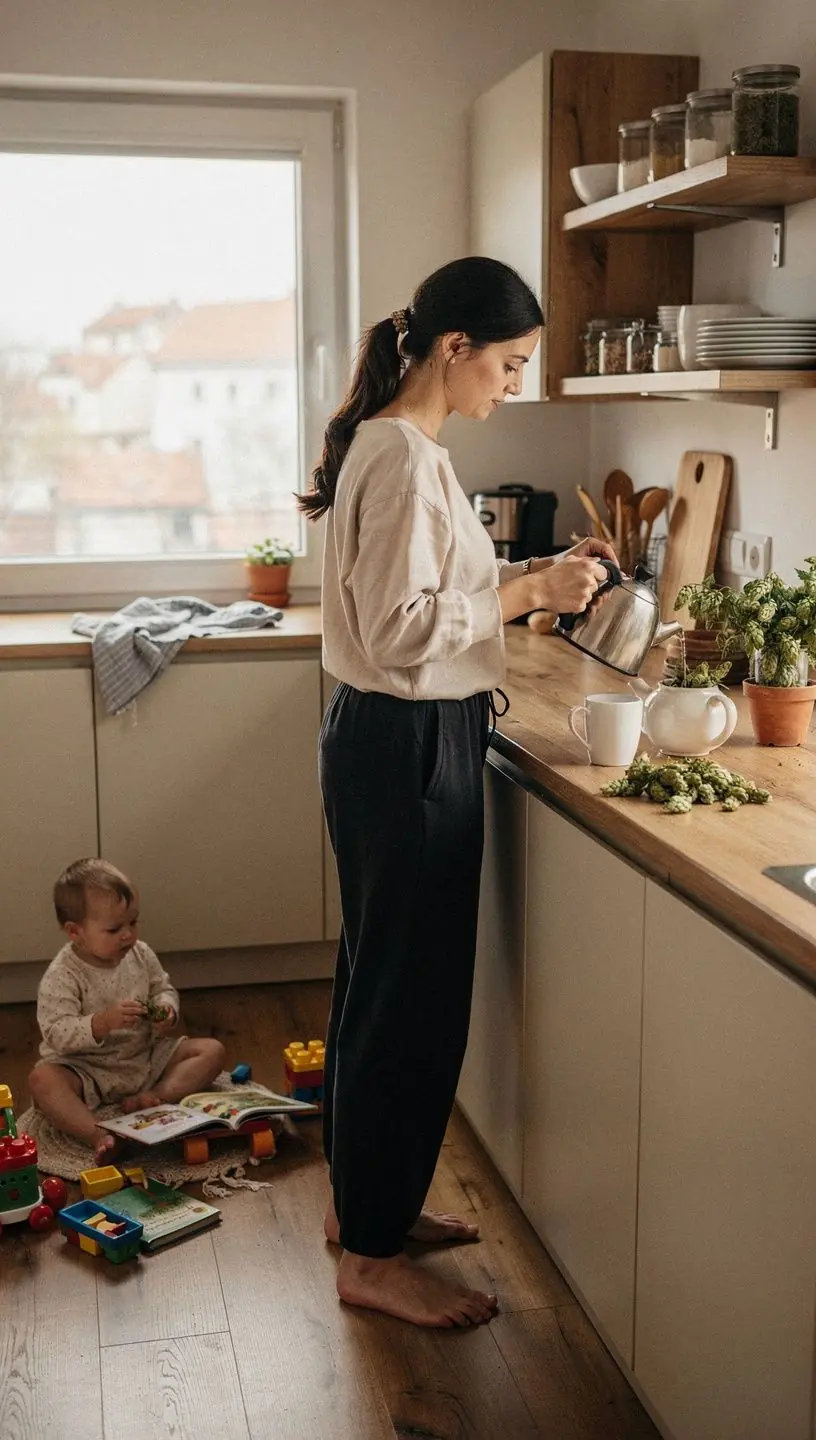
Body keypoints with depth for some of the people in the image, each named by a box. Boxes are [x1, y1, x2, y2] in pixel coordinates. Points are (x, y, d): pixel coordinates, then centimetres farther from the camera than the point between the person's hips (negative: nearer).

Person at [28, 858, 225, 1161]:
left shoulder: (140, 955, -2)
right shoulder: (61, 977, -17)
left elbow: (163, 990, 12)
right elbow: (57, 1034, -23)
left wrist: (166, 1012, -12)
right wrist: (103, 1022, -38)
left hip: (146, 1058, 5)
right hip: (88, 1069, -5)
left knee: (212, 1051, -9)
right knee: (42, 1079, -33)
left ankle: (154, 1097, -26)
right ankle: (97, 1135, -47)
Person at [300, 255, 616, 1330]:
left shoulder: (389, 443, 12)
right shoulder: (405, 456, -19)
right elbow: (401, 631, -24)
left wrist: (533, 576, 9)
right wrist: (530, 592, -18)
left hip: (394, 742, 11)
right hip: (409, 749, -11)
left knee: (382, 981, 19)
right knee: (411, 998, 0)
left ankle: (363, 1199, 36)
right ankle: (373, 1258, 15)